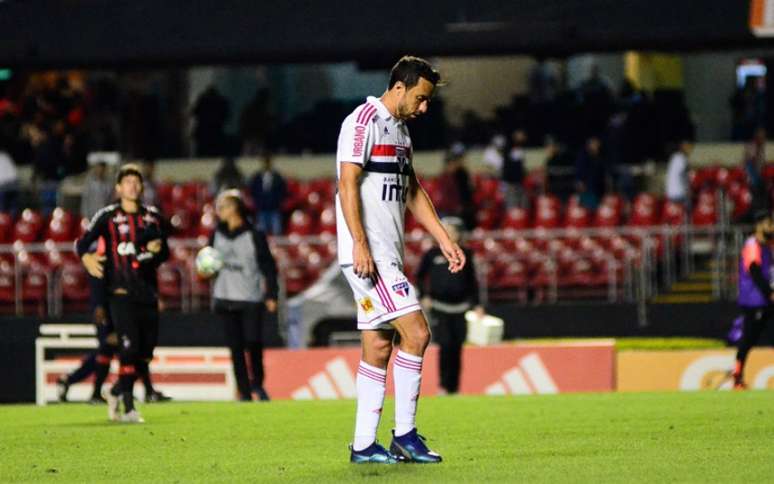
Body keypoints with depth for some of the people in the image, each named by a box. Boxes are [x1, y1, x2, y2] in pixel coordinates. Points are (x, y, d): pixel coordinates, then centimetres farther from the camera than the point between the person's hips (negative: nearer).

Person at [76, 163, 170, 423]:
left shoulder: (153, 216, 13)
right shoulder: (108, 216, 1)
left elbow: (165, 253, 21)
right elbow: (82, 242, 0)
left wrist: (158, 250, -3)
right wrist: (87, 258, -22)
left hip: (148, 294, 5)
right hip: (121, 293, -5)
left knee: (145, 353, 6)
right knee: (129, 349, -14)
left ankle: (116, 393, 27)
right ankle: (128, 408, -10)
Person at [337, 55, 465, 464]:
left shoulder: (399, 129, 20)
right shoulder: (364, 121, -10)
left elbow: (413, 192, 26)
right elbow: (348, 184, -16)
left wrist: (444, 240, 21)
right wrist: (360, 245, -22)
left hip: (387, 257, 10)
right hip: (367, 254, -10)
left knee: (378, 347, 7)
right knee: (416, 332, -14)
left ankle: (364, 445, 9)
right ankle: (404, 434, -8)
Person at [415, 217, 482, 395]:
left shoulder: (465, 255, 8)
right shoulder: (432, 254, 3)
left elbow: (472, 281, 14)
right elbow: (420, 276, 11)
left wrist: (476, 305, 8)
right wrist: (424, 296, -3)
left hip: (460, 308, 2)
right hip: (439, 307, -2)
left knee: (457, 348, 2)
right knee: (446, 344, -15)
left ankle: (454, 388, 9)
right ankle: (443, 385, -7)